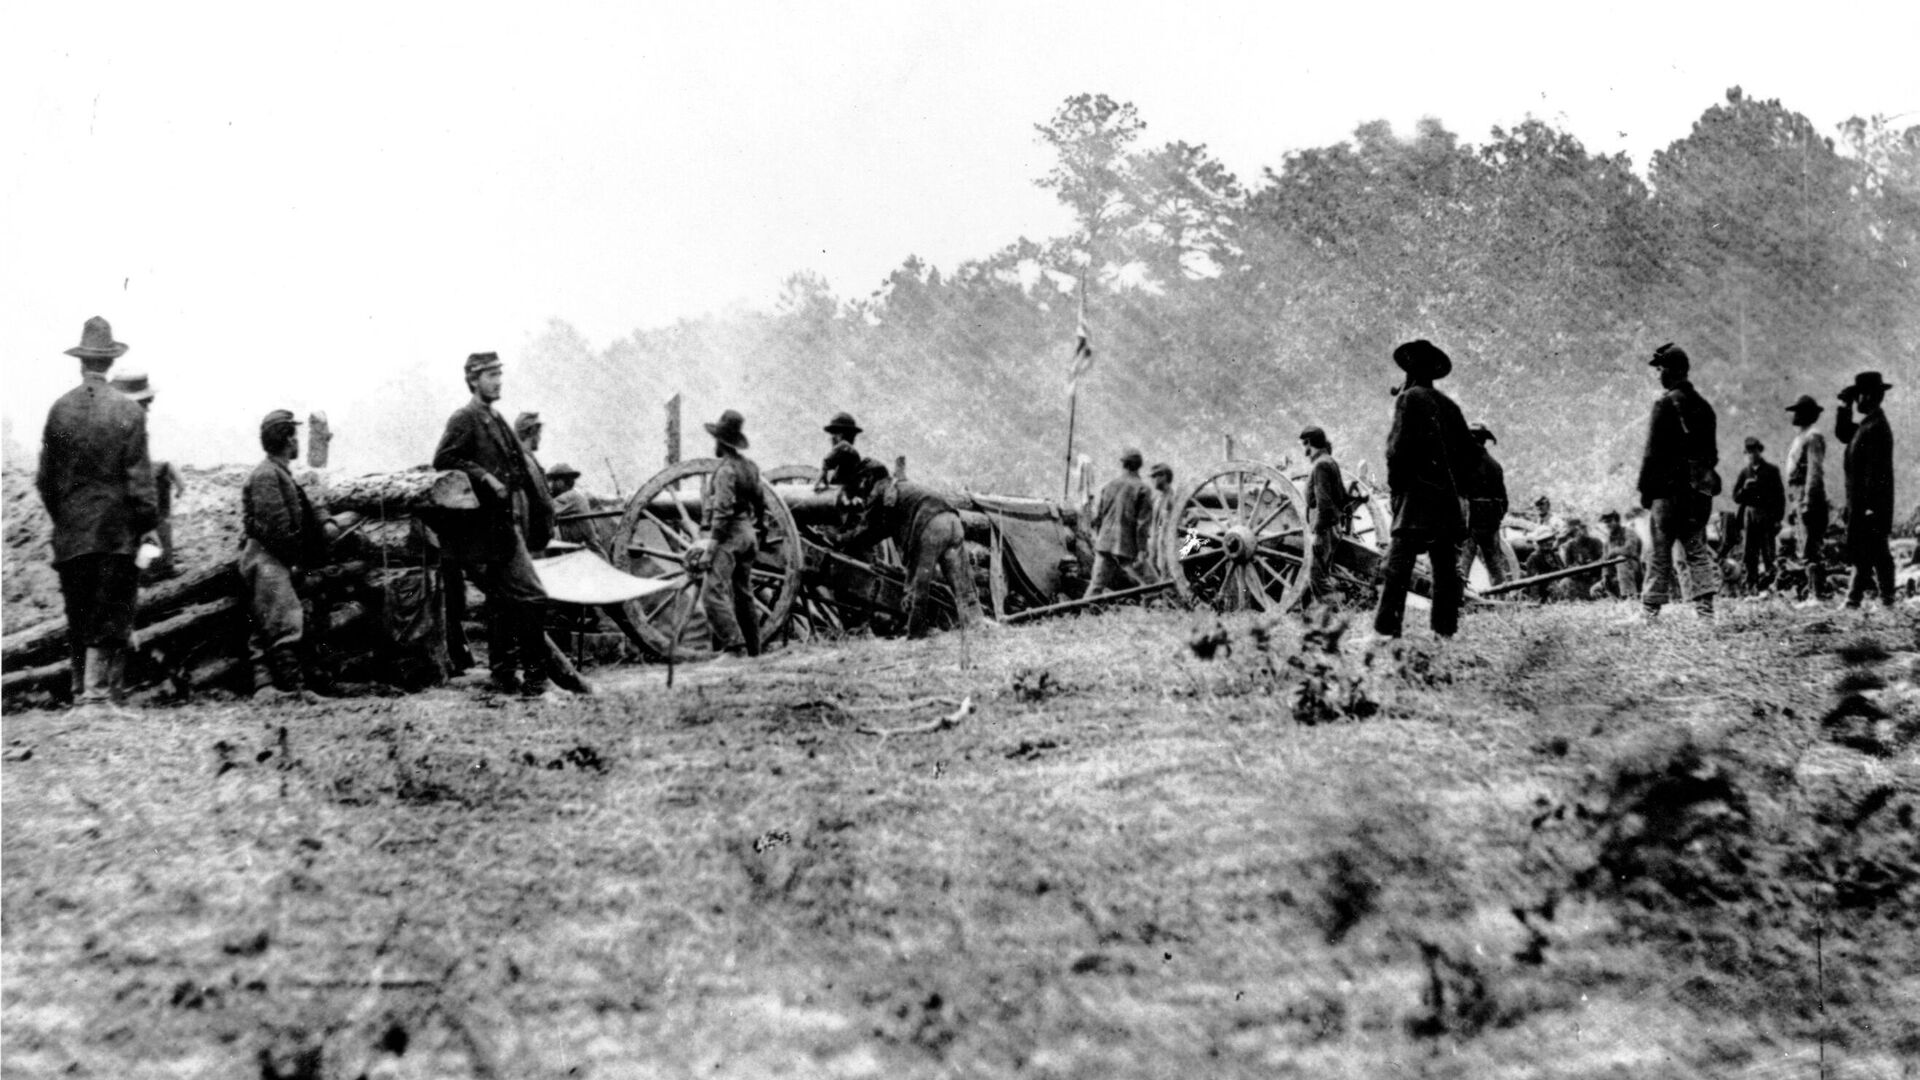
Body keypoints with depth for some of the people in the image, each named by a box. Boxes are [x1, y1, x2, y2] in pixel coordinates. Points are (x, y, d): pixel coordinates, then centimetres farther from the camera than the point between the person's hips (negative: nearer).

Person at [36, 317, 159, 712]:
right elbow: (139, 476, -8)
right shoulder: (129, 411, -7)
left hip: (71, 531, 3)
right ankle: (99, 694, -6)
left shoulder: (59, 410, 1)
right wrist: (149, 525, -1)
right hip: (117, 530, -3)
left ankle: (82, 693, 16)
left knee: (78, 618, 11)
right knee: (112, 617, 0)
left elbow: (46, 476, 5)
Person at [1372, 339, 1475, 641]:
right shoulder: (1448, 404, 16)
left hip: (1417, 494, -7)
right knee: (1446, 567, 7)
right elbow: (1468, 450, 16)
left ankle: (1387, 628, -15)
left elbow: (1399, 446, -14)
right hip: (1449, 498, 7)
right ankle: (1446, 629, 6)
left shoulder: (1410, 398, -3)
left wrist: (1394, 481, -3)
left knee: (1399, 563, -9)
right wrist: (1463, 490, 19)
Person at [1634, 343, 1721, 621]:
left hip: (1670, 486, -6)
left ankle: (1651, 608, 1)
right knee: (1697, 548, 9)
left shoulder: (1666, 403, -10)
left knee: (1660, 549, -1)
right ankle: (1705, 605, 1)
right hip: (1701, 489, 6)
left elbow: (1653, 450, -12)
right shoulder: (1703, 405, 12)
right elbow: (1712, 451, 16)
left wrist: (1645, 488, -7)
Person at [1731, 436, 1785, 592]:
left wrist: (1778, 519, -3)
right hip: (1749, 517, 2)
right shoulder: (1744, 473, 14)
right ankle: (1751, 586, 1)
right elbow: (1736, 498, 12)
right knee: (1749, 555, -1)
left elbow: (1780, 496, 4)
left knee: (1768, 554, -9)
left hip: (1767, 517, -2)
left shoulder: (1772, 471, 7)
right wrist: (1745, 488, -8)